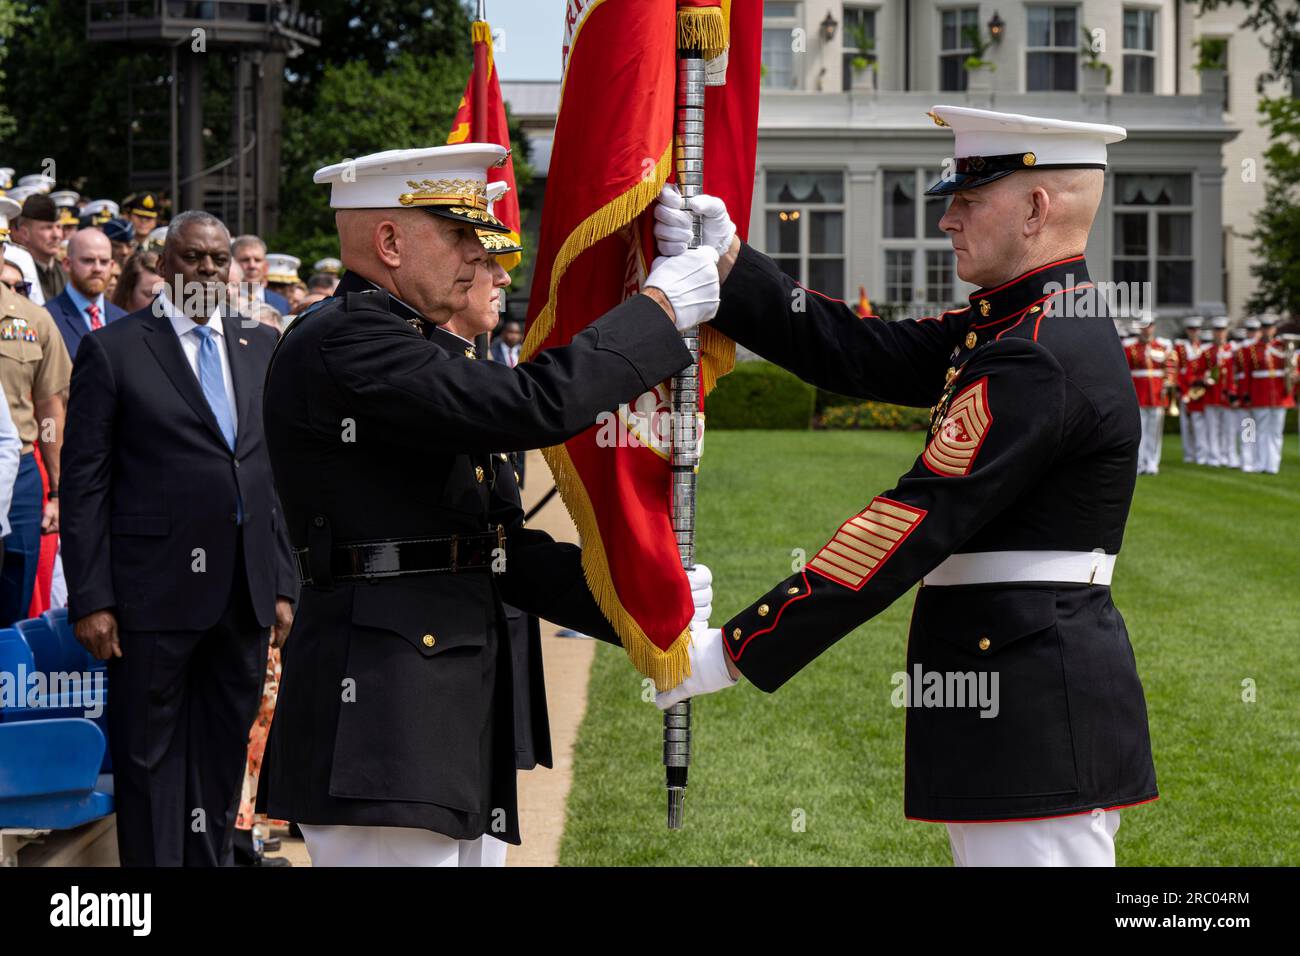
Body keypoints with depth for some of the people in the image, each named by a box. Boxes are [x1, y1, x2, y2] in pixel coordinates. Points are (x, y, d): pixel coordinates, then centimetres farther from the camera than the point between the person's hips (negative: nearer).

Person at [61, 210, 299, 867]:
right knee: (150, 755, 2)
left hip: (245, 591, 5)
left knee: (223, 752, 12)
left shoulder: (260, 346, 12)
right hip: (155, 589, -5)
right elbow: (84, 484, -5)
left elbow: (276, 472, 14)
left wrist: (282, 583, 7)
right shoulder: (113, 349, -2)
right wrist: (91, 600, -11)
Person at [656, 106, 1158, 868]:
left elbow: (916, 525, -22)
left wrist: (735, 652, -20)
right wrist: (725, 262, -1)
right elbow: (858, 354, 9)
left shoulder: (1041, 359, -20)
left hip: (1035, 711, -11)